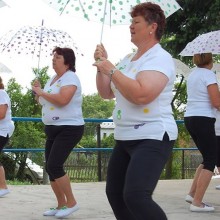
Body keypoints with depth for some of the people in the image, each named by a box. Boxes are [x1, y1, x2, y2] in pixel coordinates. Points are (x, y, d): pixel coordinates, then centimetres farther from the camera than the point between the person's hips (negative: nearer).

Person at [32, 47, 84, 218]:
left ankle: (71, 203, -4)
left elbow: (62, 100, -29)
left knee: (54, 166, -16)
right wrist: (38, 92, 2)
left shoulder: (70, 77, -13)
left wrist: (41, 92, -17)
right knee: (50, 168, 7)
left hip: (69, 128, -9)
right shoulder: (53, 79, 14)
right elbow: (45, 102, 22)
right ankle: (61, 205, 17)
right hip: (53, 129, 9)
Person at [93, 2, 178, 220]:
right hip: (125, 138, 10)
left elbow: (140, 94, -29)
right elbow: (106, 93, 18)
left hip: (152, 138, -10)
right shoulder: (128, 59, 14)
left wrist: (111, 69, -21)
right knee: (114, 192, 14)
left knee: (135, 196, -25)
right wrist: (101, 65, 4)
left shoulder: (159, 58, -14)